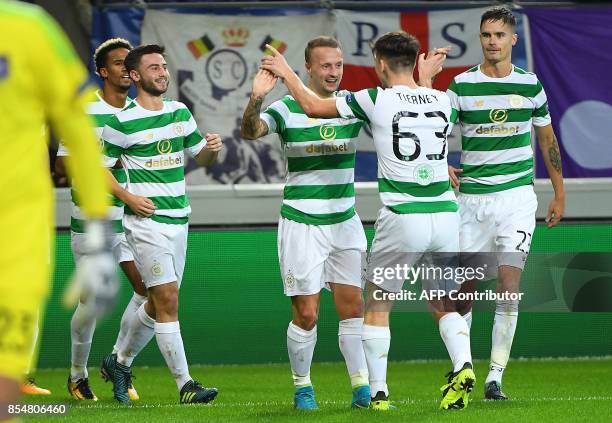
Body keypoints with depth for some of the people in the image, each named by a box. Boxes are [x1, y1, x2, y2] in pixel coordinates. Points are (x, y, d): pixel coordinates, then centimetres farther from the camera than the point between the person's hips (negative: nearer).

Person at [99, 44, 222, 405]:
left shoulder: (180, 113, 10)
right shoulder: (122, 121, -8)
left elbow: (201, 157, 20)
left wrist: (213, 149, -3)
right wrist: (129, 198, -14)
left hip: (179, 219, 7)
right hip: (147, 221, -7)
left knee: (159, 303, 13)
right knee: (168, 300, -12)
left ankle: (121, 362, 32)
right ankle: (185, 385, -11)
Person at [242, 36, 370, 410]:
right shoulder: (287, 108, -8)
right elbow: (251, 131, -23)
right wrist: (256, 99, -44)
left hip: (346, 221, 3)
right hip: (301, 222, -3)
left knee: (354, 307, 2)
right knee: (306, 313, -3)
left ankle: (362, 388, 8)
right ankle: (302, 387, 14)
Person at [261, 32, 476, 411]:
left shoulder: (377, 100, -5)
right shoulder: (442, 101, 6)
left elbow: (314, 106, 6)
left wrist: (285, 71, 21)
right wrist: (426, 78, 39)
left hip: (402, 219, -4)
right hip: (445, 216, 4)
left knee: (378, 305, 13)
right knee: (444, 305, 16)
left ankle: (378, 391, 11)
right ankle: (463, 366, -10)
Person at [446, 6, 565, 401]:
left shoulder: (530, 84, 5)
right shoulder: (461, 85, 0)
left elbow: (547, 140, 15)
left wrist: (560, 194, 15)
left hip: (517, 194, 0)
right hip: (472, 196, 0)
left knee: (509, 283, -12)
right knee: (465, 286, 3)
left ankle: (496, 376, -9)